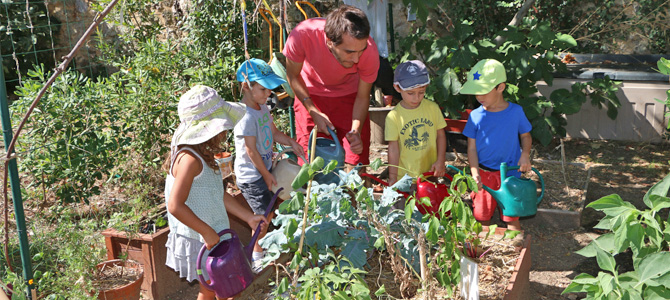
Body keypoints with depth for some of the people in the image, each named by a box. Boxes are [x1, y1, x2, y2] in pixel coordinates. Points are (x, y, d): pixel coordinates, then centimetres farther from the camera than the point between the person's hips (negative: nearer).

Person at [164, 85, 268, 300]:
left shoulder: (202, 155, 6)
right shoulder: (189, 159, -26)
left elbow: (219, 194, 11)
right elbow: (175, 206, -30)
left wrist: (249, 217, 10)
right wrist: (208, 233, -24)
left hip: (213, 237, 9)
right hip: (200, 241, -9)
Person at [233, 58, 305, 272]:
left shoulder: (263, 108, 5)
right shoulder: (245, 116, -24)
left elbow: (274, 132, 16)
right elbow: (251, 151, -22)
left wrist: (291, 143, -1)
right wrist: (266, 174, -14)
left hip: (264, 169, 9)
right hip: (251, 175, -9)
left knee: (268, 212, 16)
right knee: (263, 215, -2)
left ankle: (263, 249, 34)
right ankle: (257, 258, 16)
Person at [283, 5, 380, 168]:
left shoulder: (369, 51, -33)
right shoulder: (302, 35, -36)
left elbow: (362, 96, -15)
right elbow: (293, 75, -15)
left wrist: (356, 131, -29)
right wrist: (314, 112, -21)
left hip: (348, 93, 1)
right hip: (310, 94, 0)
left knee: (357, 153, -5)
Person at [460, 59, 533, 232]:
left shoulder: (515, 112, -6)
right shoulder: (476, 116, -6)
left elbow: (526, 135, 9)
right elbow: (471, 148, -2)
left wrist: (525, 154, -10)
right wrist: (475, 173, -14)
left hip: (510, 174, -1)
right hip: (484, 174, 1)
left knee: (511, 219, 5)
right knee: (482, 217, 10)